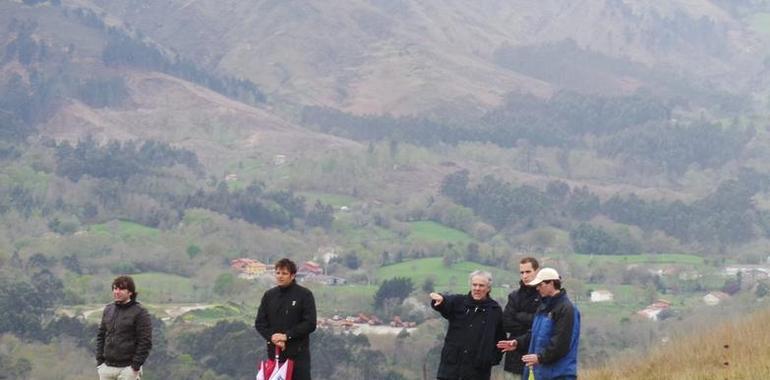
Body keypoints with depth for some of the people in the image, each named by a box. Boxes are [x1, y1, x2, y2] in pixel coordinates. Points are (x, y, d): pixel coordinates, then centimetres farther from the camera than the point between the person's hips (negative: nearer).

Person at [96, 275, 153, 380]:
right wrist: (99, 360, 7)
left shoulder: (140, 312, -7)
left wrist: (136, 365, -14)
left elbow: (145, 342, -10)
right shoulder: (108, 310, 11)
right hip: (107, 367, 6)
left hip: (128, 368, -6)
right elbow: (101, 336, 16)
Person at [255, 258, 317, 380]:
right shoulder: (269, 295, 10)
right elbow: (259, 323, 9)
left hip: (298, 353, -4)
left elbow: (310, 324, -9)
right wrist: (272, 337, -10)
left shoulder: (304, 294, -3)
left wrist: (286, 336, -15)